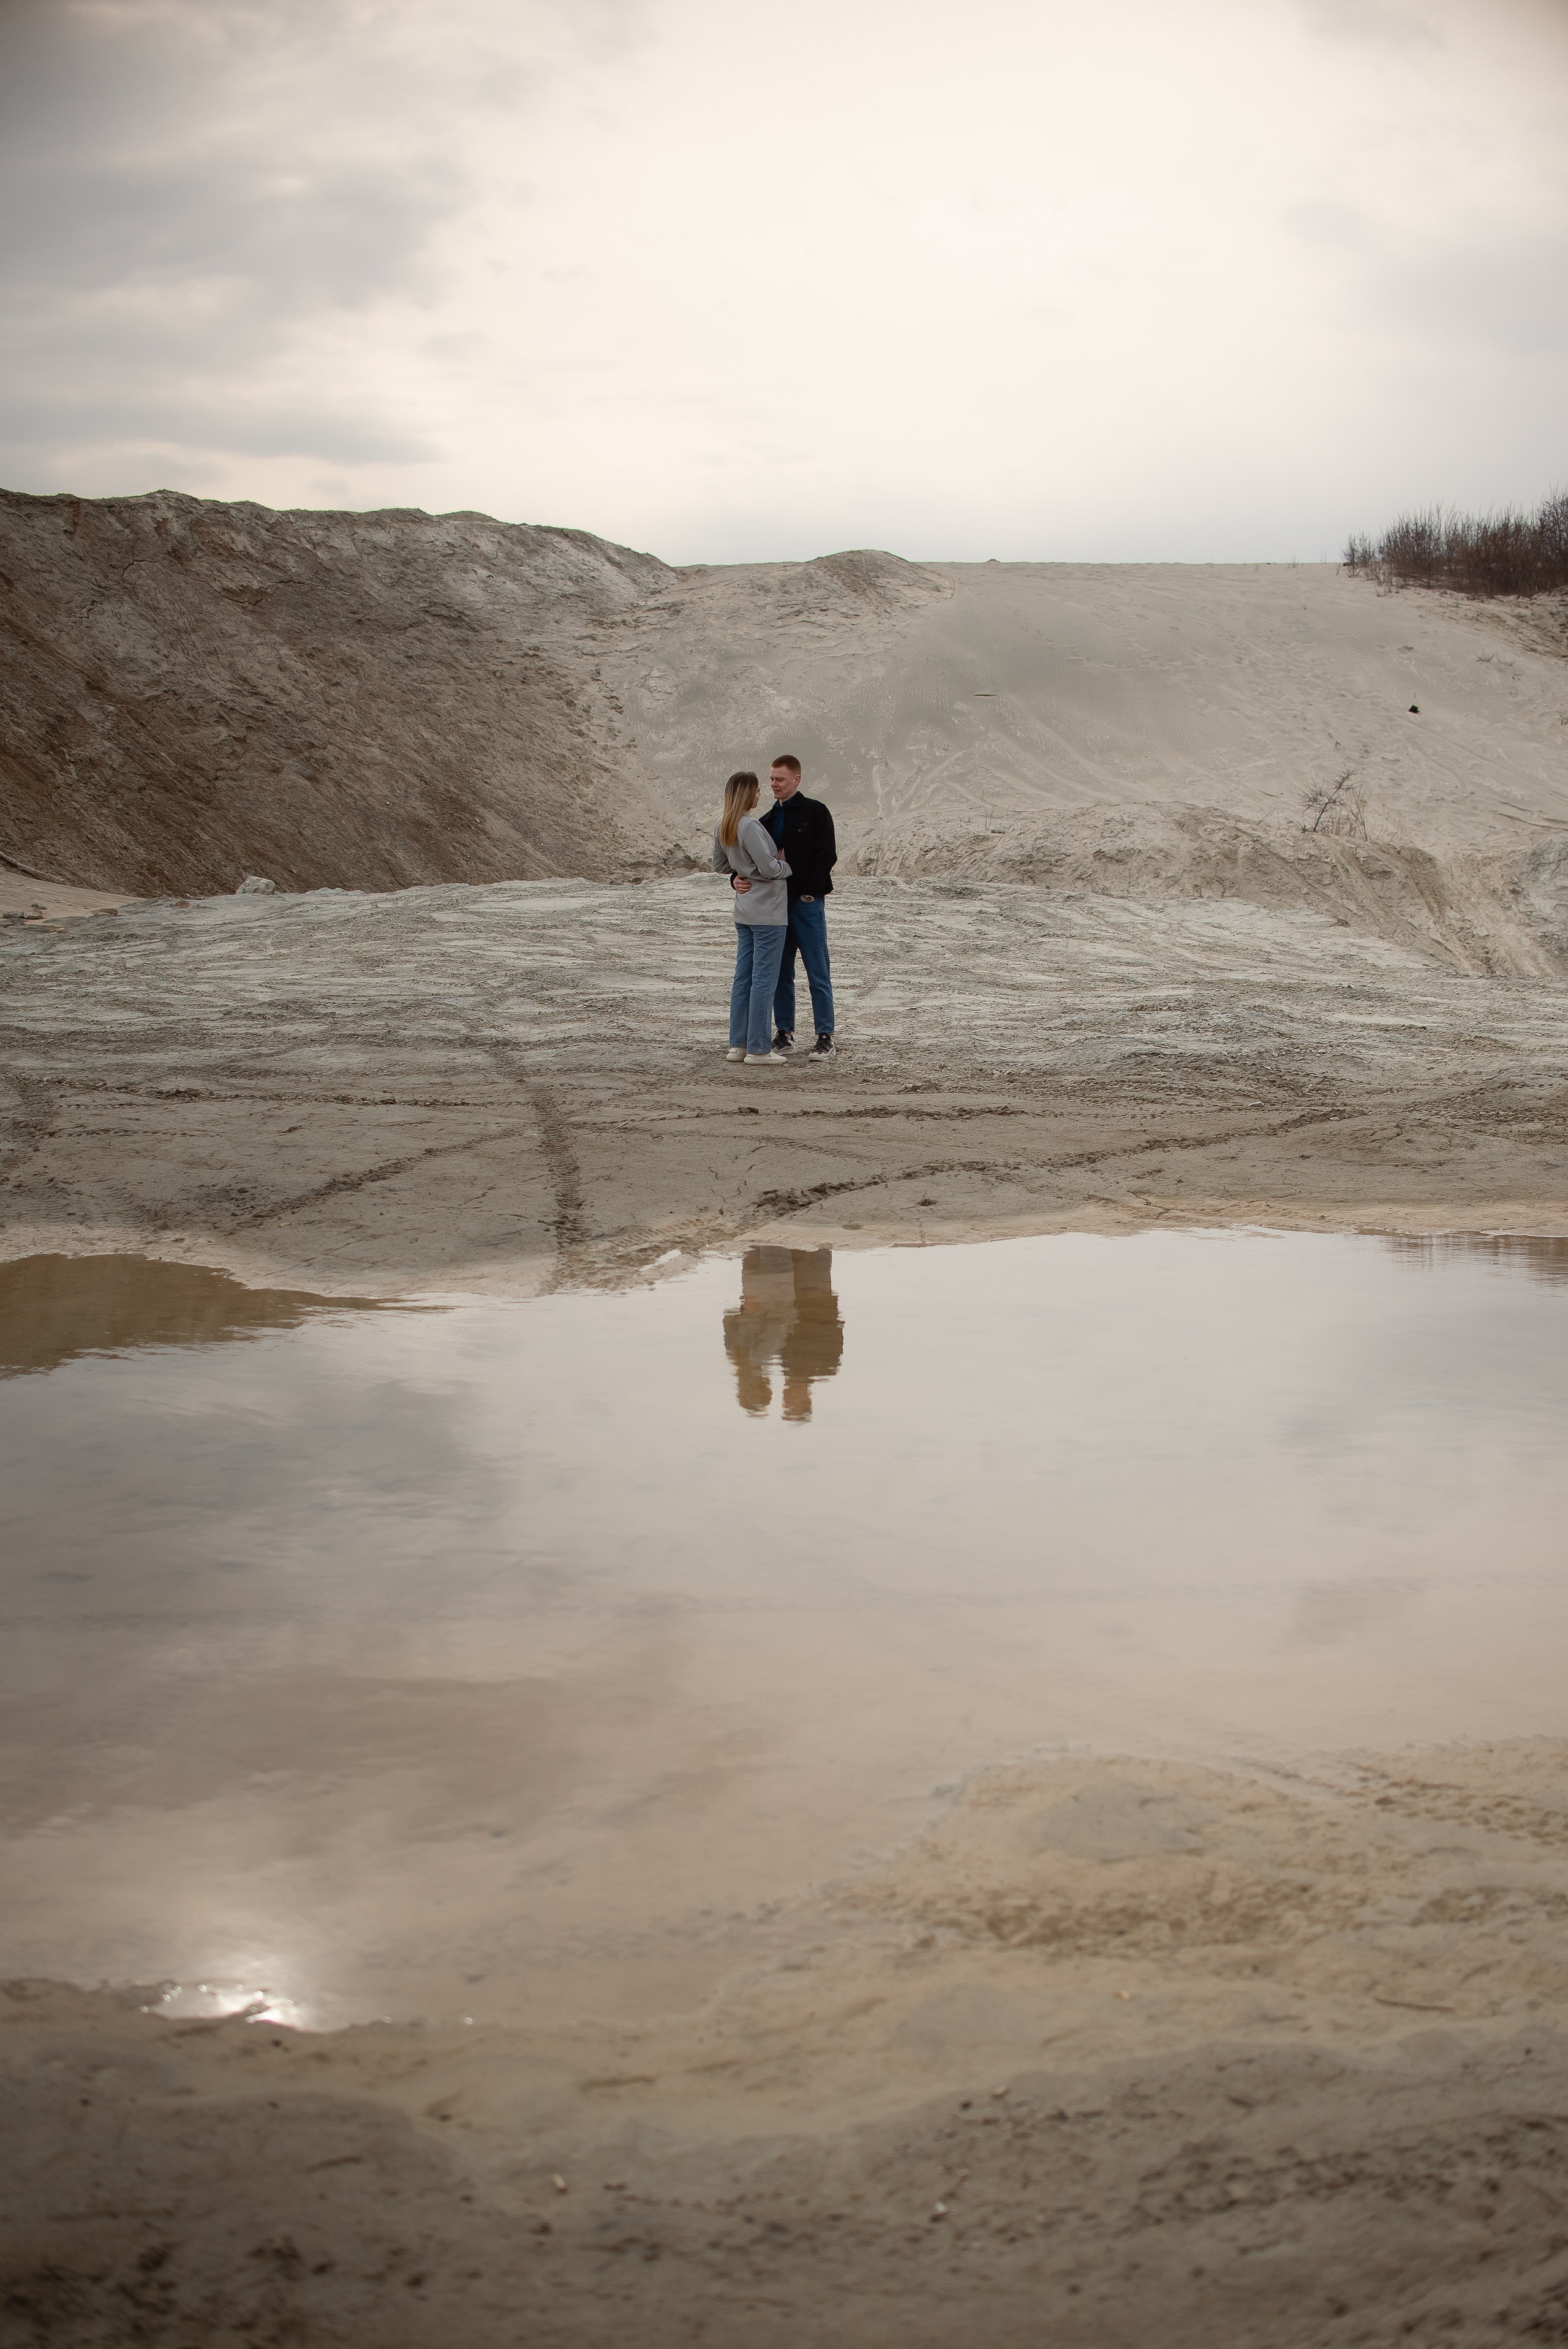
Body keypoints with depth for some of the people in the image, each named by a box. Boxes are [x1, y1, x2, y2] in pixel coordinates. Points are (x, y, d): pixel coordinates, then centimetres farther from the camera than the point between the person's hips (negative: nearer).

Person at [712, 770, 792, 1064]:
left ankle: (738, 1045, 16)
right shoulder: (750, 827, -19)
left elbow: (720, 865, 19)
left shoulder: (723, 828, 7)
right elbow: (769, 868, -20)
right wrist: (787, 866, -1)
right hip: (767, 911, -9)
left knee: (743, 978, 12)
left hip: (744, 912, 9)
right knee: (764, 980, -3)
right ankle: (758, 1049, -1)